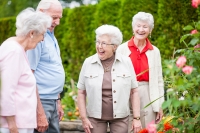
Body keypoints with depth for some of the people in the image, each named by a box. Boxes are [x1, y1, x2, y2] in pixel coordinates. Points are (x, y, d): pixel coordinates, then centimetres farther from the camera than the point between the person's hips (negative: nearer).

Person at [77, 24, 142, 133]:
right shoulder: (88, 63, -3)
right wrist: (84, 118, -3)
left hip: (120, 117, 0)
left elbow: (134, 92, 0)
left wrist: (136, 118, -4)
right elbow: (81, 93, 2)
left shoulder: (126, 62, -4)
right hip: (95, 117, 0)